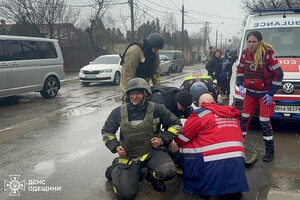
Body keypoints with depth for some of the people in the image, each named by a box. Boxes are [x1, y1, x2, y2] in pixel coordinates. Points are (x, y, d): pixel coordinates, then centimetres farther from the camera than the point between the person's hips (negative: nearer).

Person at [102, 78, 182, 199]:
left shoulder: (157, 109, -8)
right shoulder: (119, 112, -4)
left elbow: (176, 125, 4)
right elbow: (107, 131, 11)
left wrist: (163, 139, -11)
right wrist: (116, 147, -5)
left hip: (152, 151, 0)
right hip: (128, 156, 1)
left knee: (168, 171, -31)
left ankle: (152, 175, 7)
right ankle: (115, 170, 23)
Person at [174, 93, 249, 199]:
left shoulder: (200, 114, 3)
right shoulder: (233, 114, 18)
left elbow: (181, 139, 9)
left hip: (214, 163, -6)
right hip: (237, 160, 6)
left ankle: (200, 187, 12)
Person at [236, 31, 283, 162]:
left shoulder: (268, 54, -19)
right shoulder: (245, 53, -4)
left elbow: (278, 74, -14)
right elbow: (240, 69, 10)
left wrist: (271, 93, -13)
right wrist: (240, 85, -4)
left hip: (265, 93, -5)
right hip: (250, 92, 5)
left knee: (264, 121, -5)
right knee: (244, 118, 11)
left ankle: (270, 151, 7)